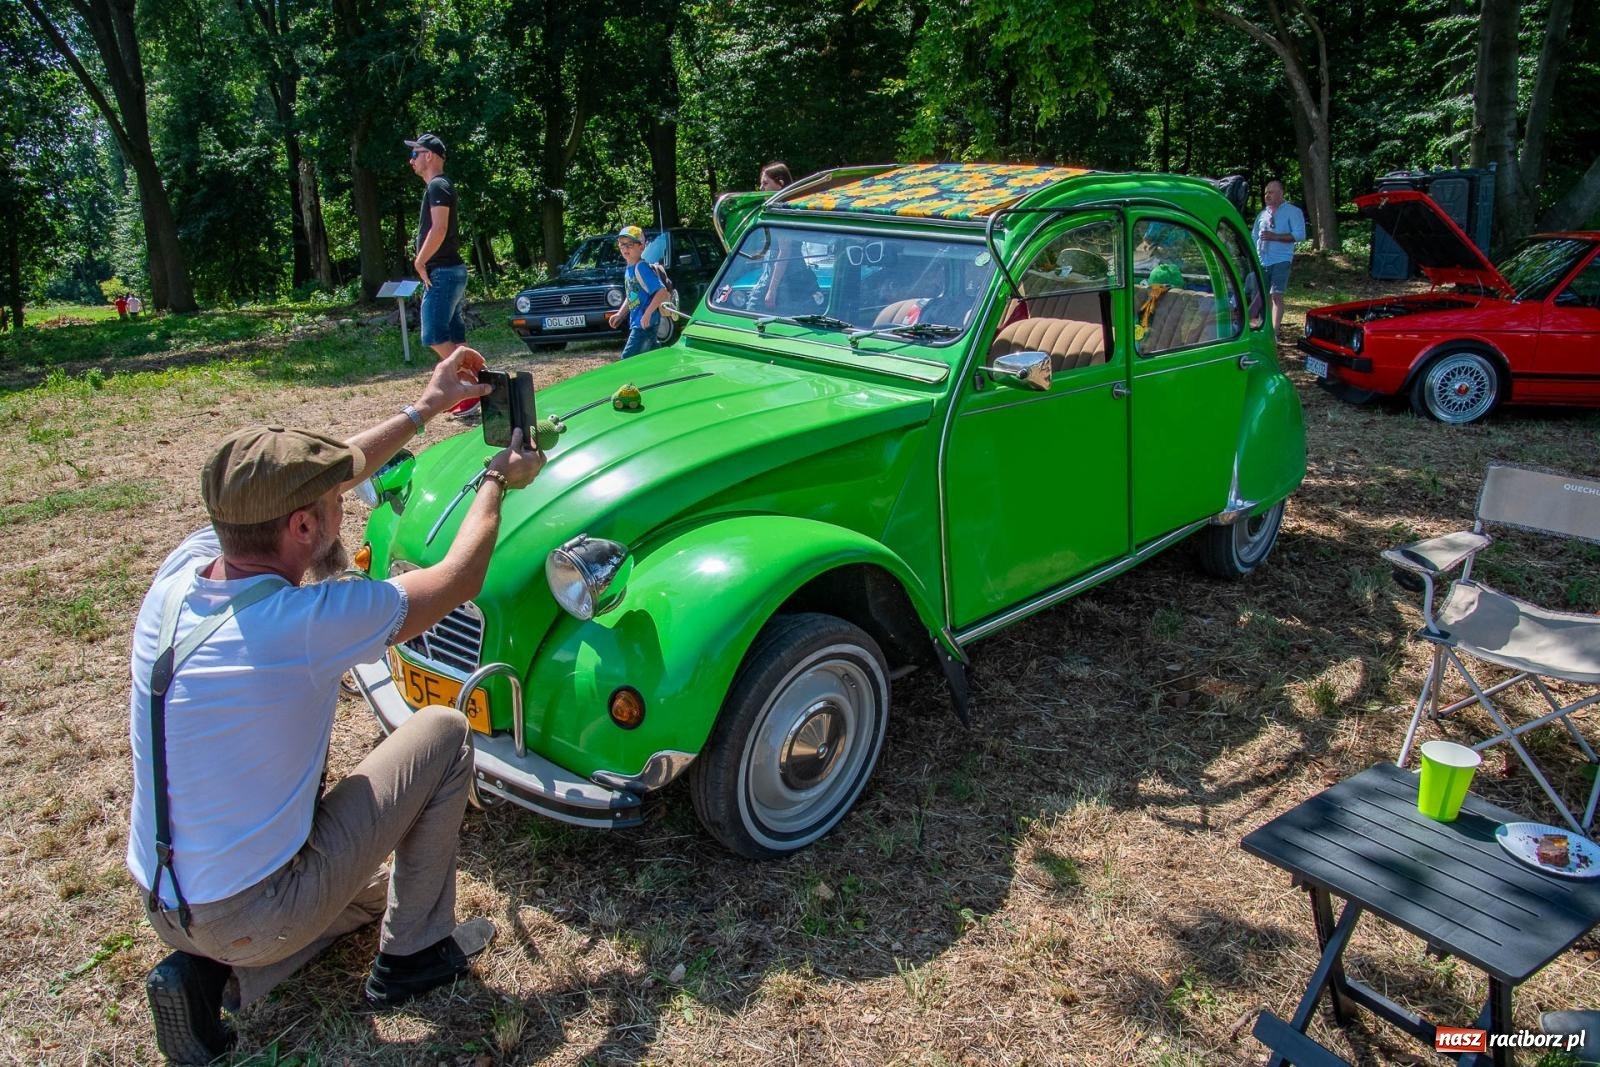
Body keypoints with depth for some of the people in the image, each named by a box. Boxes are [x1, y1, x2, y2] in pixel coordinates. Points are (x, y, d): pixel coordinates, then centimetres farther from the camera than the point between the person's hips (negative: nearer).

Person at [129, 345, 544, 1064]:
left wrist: (420, 411, 13)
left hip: (161, 905, 7)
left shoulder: (183, 568, -9)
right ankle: (413, 954, 12)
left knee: (373, 876, 32)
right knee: (443, 733, 1)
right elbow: (457, 581, -14)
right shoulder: (305, 623, -29)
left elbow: (296, 487, 7)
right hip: (253, 915, -7)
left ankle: (214, 972, 11)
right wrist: (497, 481, 4)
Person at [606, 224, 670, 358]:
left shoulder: (641, 268, -15)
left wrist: (647, 314, -25)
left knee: (628, 359, -10)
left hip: (645, 323, -9)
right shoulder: (628, 269, 13)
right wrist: (619, 314, 16)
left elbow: (662, 292, -22)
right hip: (636, 322, 9)